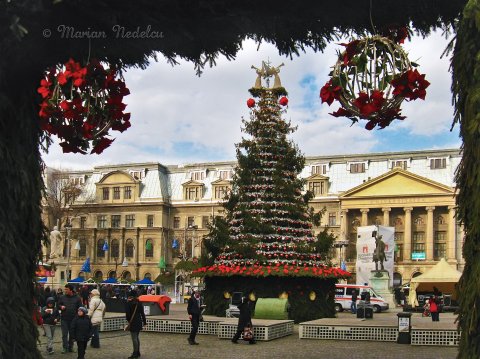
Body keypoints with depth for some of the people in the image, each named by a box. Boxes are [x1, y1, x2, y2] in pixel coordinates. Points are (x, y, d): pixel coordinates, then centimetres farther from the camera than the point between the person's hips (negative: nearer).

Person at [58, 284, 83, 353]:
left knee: (72, 334, 9)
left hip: (73, 319, 0)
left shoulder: (77, 298, 2)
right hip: (64, 319, 0)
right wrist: (61, 307, -10)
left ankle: (71, 347, 19)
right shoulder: (62, 297, 4)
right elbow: (58, 305, 13)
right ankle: (65, 348, 5)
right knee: (64, 334, -1)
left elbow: (80, 308, 4)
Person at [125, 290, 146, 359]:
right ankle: (138, 353, 24)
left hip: (132, 323, -6)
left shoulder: (128, 303, -11)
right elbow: (142, 313, 8)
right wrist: (144, 321, 14)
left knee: (134, 338, -4)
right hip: (139, 322, 6)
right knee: (137, 337, 17)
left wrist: (128, 320, 5)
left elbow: (127, 314, -12)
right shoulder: (139, 303, 5)